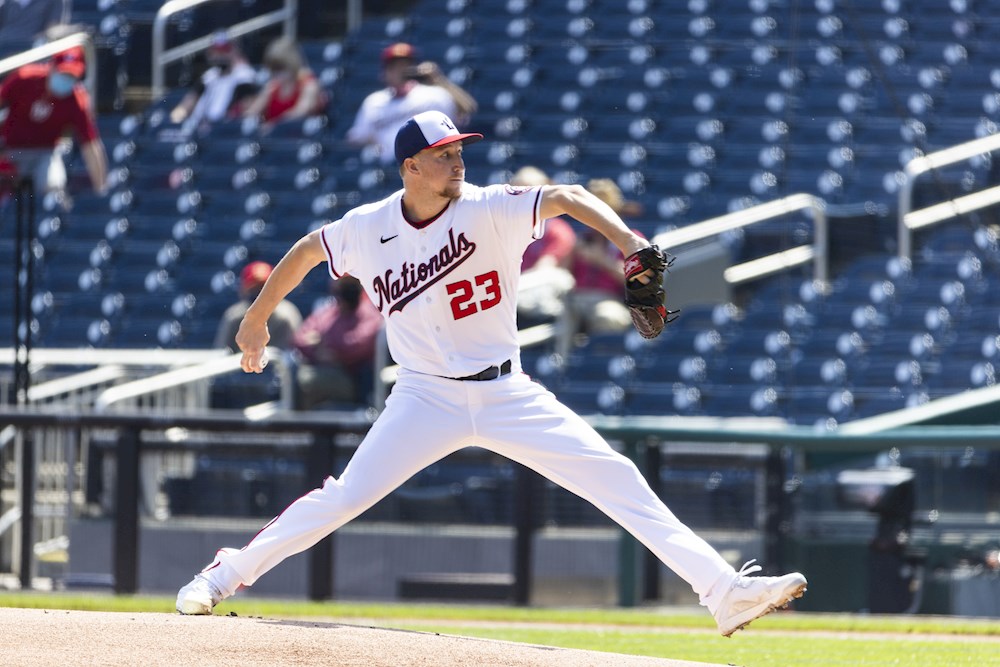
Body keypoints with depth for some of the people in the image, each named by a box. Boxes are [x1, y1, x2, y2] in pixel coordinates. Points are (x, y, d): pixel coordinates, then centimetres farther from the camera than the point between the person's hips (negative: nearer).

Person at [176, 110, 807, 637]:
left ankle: (725, 592, -13)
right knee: (342, 499, -11)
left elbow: (566, 198, -27)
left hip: (507, 395, 0)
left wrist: (625, 239, -45)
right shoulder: (367, 229, -5)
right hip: (427, 398, 0)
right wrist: (257, 320, 22)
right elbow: (307, 250, 14)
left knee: (618, 481, -10)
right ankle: (226, 575, 9)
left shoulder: (489, 210, -12)